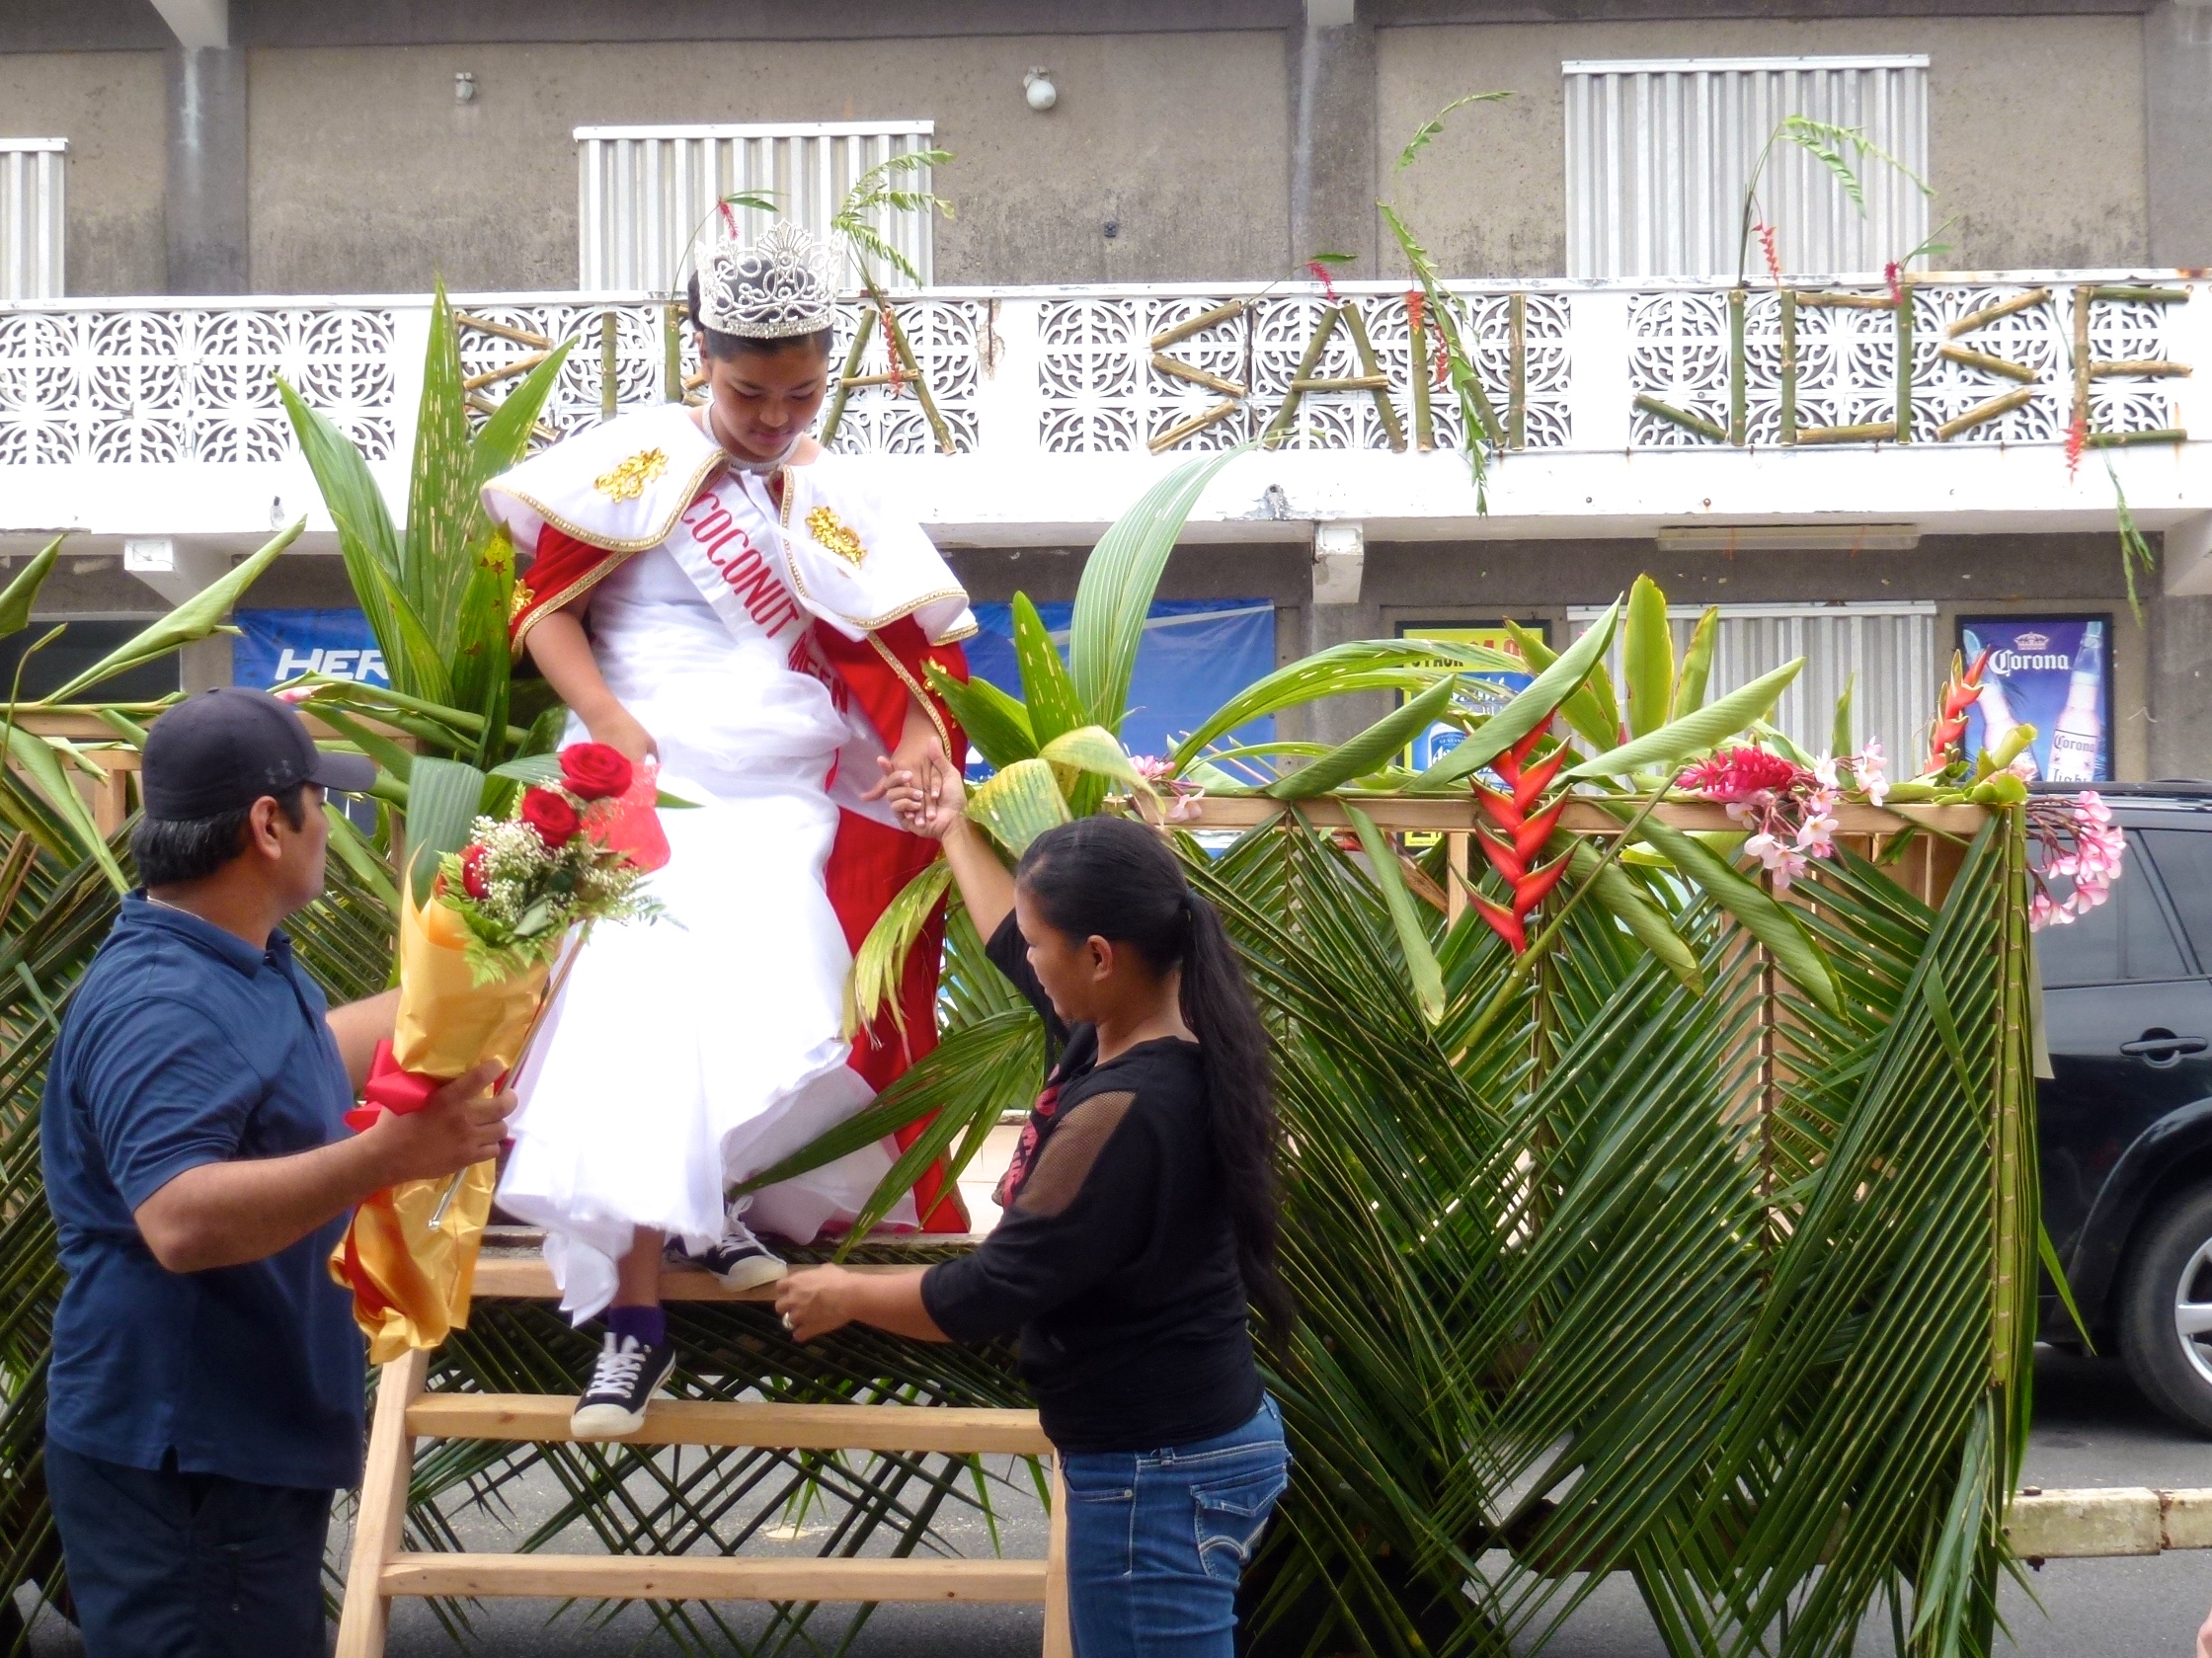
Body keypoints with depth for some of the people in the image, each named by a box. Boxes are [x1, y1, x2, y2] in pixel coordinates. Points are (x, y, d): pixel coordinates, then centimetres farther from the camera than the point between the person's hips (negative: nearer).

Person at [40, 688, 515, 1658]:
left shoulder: (240, 966, 11)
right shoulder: (160, 1006, -23)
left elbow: (314, 1056, 32)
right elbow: (180, 1221, -35)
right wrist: (387, 1154, -41)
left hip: (252, 1438, 11)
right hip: (180, 1466, -11)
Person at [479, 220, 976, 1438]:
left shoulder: (845, 512, 14)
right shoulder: (639, 461, 4)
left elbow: (895, 656, 10)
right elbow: (543, 604, 2)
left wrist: (922, 735, -11)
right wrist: (604, 717, -12)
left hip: (783, 812, 3)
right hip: (642, 791, -2)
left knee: (785, 1044, -13)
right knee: (640, 1026, -17)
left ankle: (708, 1199, 20)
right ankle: (632, 1321, -10)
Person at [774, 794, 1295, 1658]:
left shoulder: (1123, 1117, -26)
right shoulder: (1152, 1034, 2)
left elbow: (984, 1294, -19)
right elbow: (1015, 948, 25)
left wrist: (846, 1294, -3)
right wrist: (956, 833, 37)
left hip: (1157, 1476, -10)